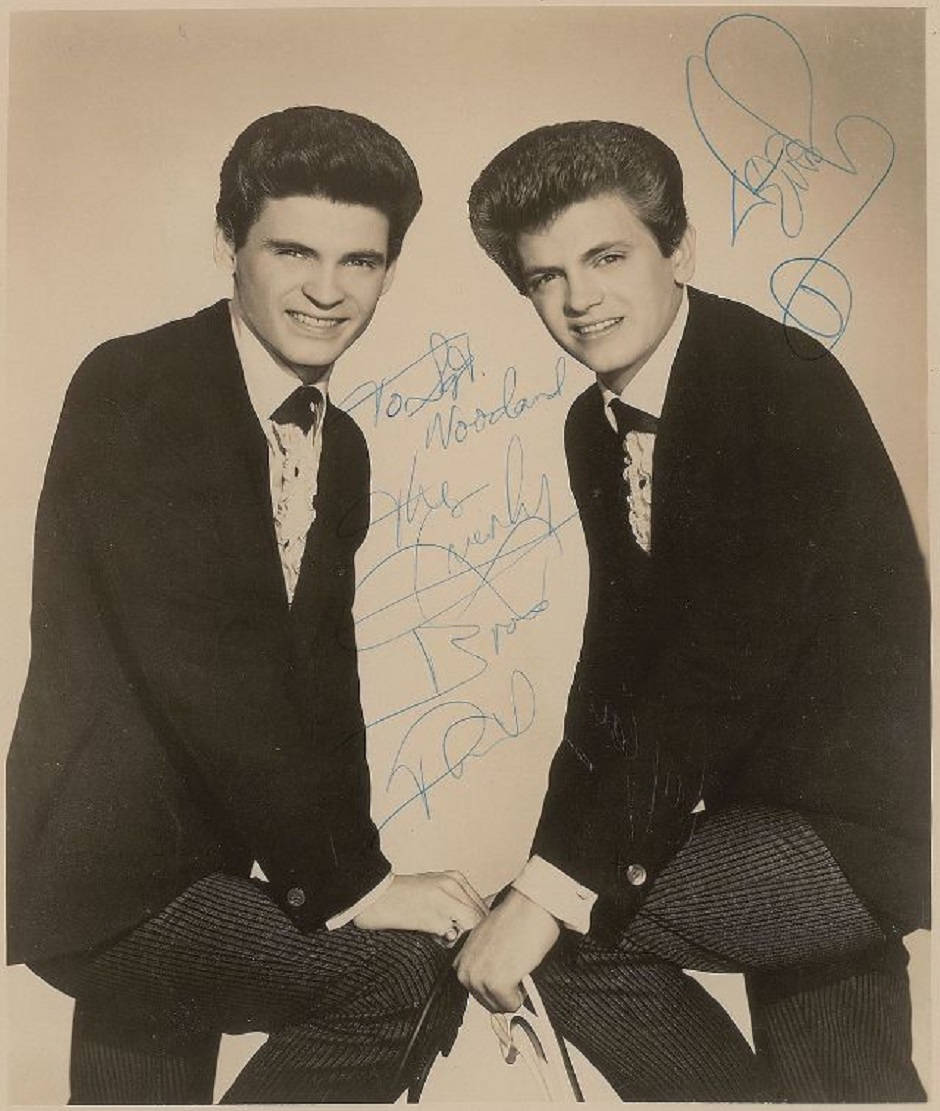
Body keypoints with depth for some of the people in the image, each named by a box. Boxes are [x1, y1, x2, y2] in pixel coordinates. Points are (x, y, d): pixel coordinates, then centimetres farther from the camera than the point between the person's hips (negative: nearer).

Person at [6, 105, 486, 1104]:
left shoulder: (340, 449, 6)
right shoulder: (132, 391, -18)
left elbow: (321, 673, 7)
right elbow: (206, 668, -24)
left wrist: (340, 863, -2)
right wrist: (352, 881, -18)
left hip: (194, 863, 8)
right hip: (102, 871, -7)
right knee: (412, 975, -19)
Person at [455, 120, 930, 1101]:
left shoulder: (783, 387, -22)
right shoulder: (595, 425, 3)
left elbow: (722, 671, -28)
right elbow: (620, 650, 5)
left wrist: (550, 890, -27)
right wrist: (564, 840, -2)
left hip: (862, 821, -7)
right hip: (760, 800, 8)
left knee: (575, 932, -16)